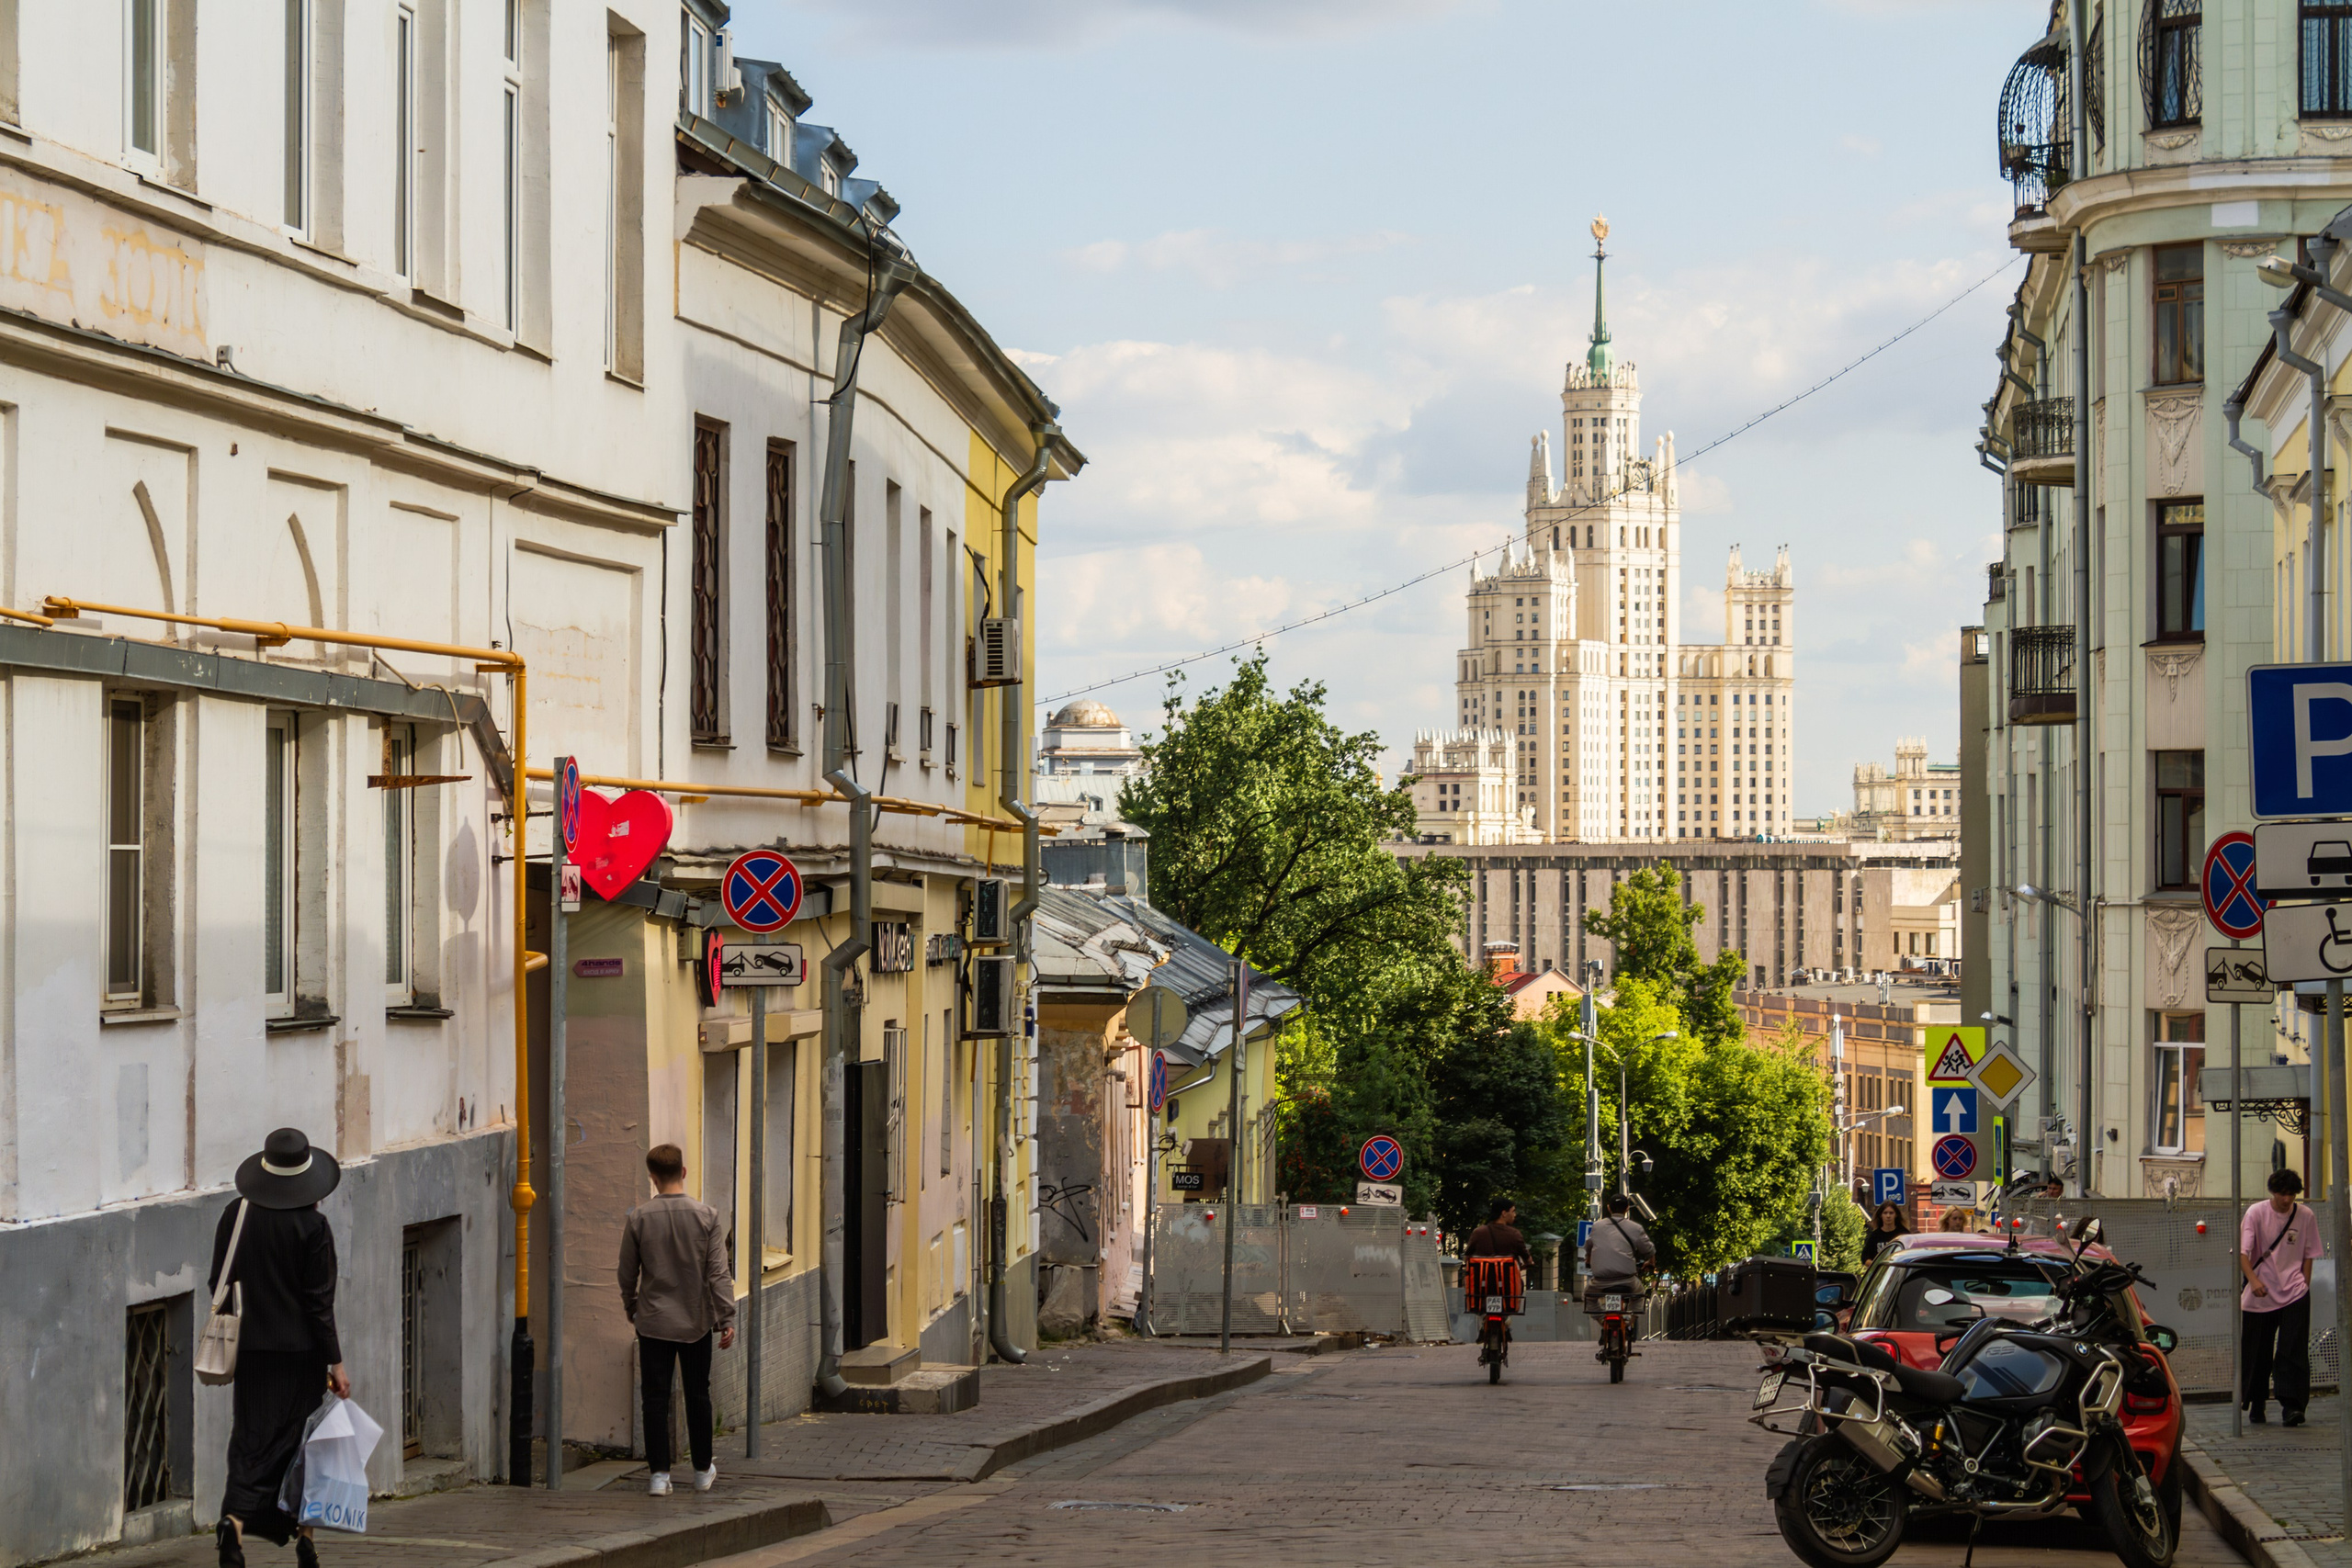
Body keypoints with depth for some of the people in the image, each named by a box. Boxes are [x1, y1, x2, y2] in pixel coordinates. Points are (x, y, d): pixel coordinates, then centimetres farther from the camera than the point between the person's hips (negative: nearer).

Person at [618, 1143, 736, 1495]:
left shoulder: (639, 1219, -7)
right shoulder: (707, 1216, -8)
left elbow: (627, 1273, 2)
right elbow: (718, 1273, -9)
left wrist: (631, 1308, 19)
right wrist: (726, 1318, -5)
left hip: (653, 1321, -1)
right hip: (696, 1321, 1)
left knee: (656, 1399, 3)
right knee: (698, 1396, 13)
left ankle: (659, 1474, 0)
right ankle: (703, 1471, 23)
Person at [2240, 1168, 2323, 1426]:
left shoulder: (2306, 1216, 2)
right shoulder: (2256, 1213, -3)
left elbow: (2308, 1256, 11)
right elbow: (2242, 1252, -9)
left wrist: (2304, 1286, 2)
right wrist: (2253, 1280, -24)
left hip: (2294, 1295, 0)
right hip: (2259, 1297, 0)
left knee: (2293, 1351, -12)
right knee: (2258, 1354, 5)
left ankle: (2291, 1405, -14)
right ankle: (2256, 1405, 19)